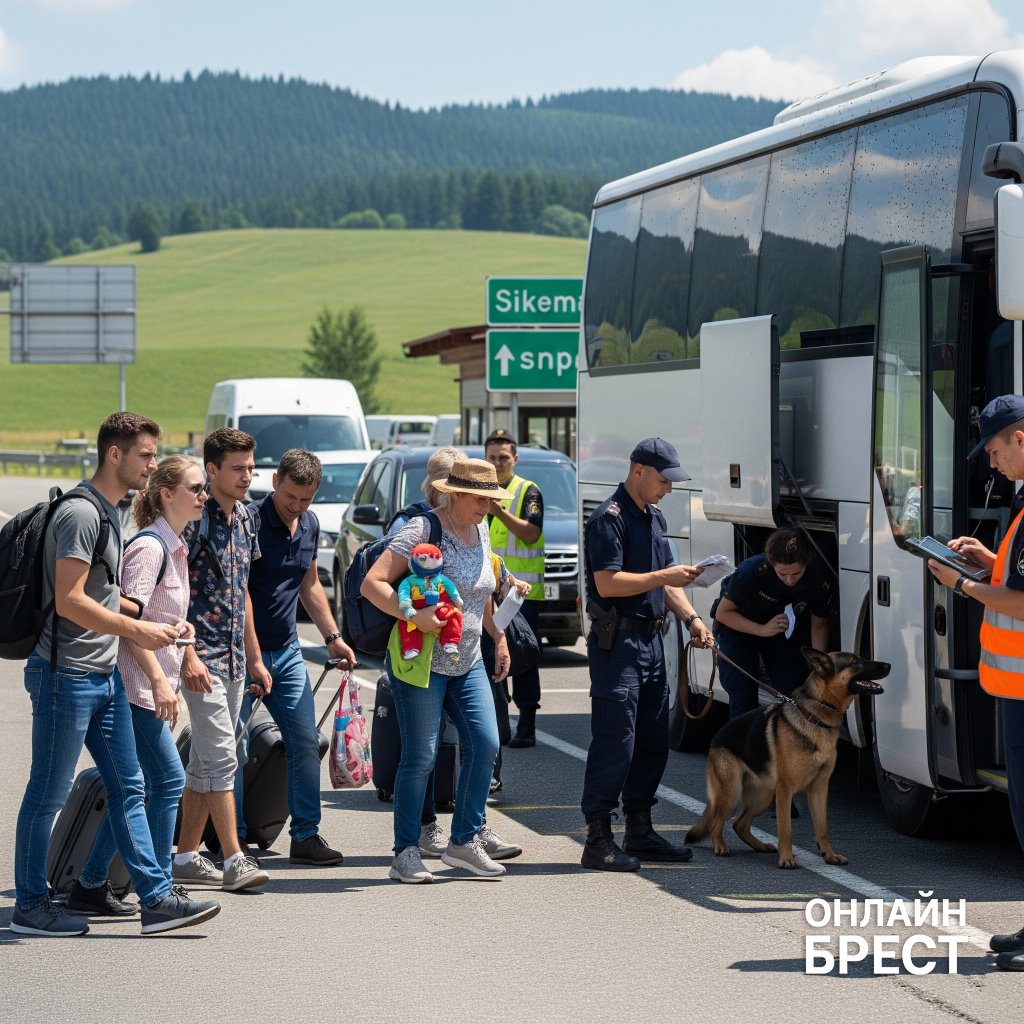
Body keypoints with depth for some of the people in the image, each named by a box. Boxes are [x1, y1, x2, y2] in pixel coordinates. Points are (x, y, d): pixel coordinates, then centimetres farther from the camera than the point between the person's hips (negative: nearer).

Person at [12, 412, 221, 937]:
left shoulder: (110, 512, 14)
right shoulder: (80, 513, -17)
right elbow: (69, 600, -22)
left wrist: (155, 618, 12)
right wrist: (137, 629, -18)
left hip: (104, 675, 10)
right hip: (66, 675, -10)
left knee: (128, 788, 8)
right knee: (48, 794, 1)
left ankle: (155, 899, 10)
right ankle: (29, 906, 11)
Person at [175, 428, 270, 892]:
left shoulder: (244, 519, 13)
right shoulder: (194, 518, -12)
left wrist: (254, 658, 19)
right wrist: (188, 656, -21)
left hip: (233, 658, 8)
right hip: (202, 657, -8)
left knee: (205, 761, 11)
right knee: (221, 756, -11)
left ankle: (186, 857, 16)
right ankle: (233, 860, -11)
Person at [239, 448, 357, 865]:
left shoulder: (309, 526, 6)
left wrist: (332, 637, 17)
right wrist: (254, 660, -22)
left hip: (287, 651, 7)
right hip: (243, 650, -7)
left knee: (305, 743, 3)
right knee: (234, 749, -2)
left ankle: (306, 835, 8)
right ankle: (233, 840, 6)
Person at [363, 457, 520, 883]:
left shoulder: (480, 532, 10)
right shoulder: (423, 530, -14)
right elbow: (372, 583, -20)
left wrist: (498, 637, 22)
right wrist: (414, 616, -31)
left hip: (467, 661, 7)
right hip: (420, 661, -7)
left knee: (485, 744, -2)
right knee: (420, 757, -5)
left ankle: (464, 841, 9)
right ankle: (405, 854, 4)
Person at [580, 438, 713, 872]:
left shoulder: (653, 518, 17)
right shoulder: (609, 519, -13)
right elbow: (607, 583, -21)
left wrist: (691, 617, 9)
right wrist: (663, 577, -22)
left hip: (650, 640, 9)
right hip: (616, 643, -9)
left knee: (653, 741, 12)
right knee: (614, 742, -9)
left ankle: (640, 830, 22)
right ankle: (598, 839, -5)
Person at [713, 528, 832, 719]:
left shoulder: (818, 582, -25)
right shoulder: (752, 570, -34)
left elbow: (819, 626, -7)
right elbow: (723, 613, -21)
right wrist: (762, 630, -33)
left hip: (784, 629, 3)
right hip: (739, 628, -2)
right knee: (743, 697, -8)